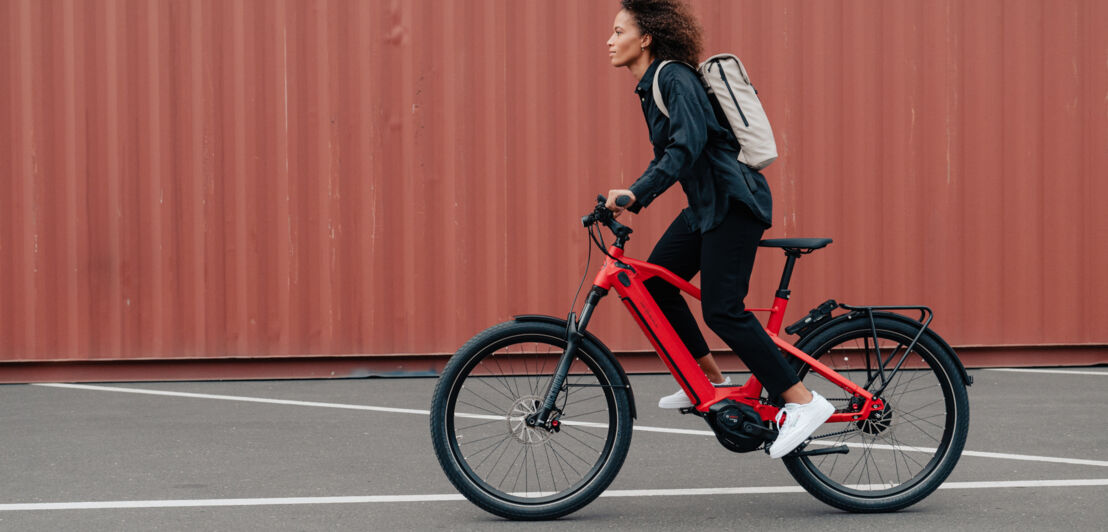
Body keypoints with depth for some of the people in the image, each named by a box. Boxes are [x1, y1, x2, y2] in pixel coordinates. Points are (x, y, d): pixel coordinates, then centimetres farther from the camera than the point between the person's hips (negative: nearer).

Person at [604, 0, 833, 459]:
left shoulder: (675, 79, -15)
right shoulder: (651, 85, 15)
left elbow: (687, 145, -29)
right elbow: (667, 155, 22)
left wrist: (637, 193, -36)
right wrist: (631, 198, 12)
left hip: (734, 202, -10)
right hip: (706, 204, 10)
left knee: (721, 310, -14)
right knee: (654, 283, 9)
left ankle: (803, 402, -11)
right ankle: (710, 381, 19)